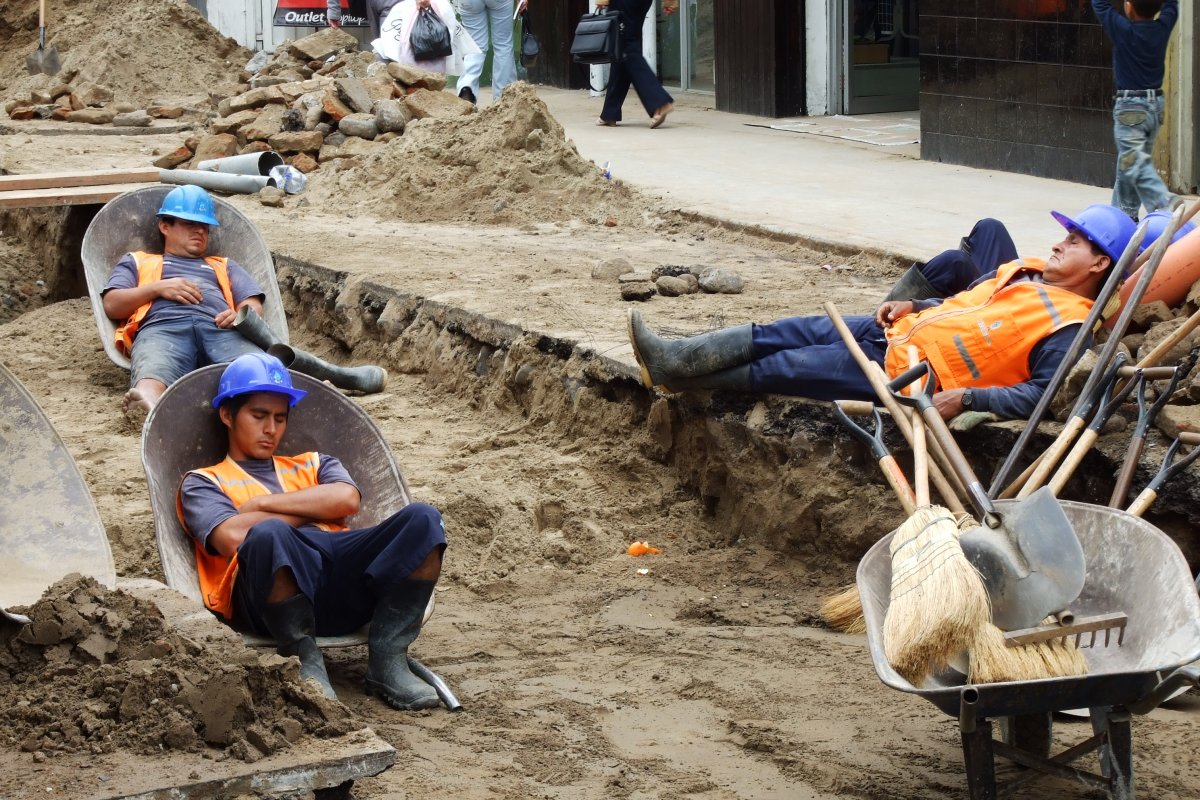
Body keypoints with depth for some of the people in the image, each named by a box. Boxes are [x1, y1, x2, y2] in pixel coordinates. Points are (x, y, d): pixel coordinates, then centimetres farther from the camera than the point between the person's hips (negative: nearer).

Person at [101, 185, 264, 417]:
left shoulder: (224, 266, 44)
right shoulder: (137, 262, 39)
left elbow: (254, 306, 25)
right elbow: (112, 306, 21)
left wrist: (241, 316, -1)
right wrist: (158, 288, 5)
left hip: (220, 328, 2)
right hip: (162, 326, -2)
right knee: (153, 369, -43)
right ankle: (145, 400, -76)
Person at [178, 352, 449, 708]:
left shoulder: (311, 465, 36)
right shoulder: (202, 482, 24)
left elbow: (347, 499, 10)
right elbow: (234, 538, 0)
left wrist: (262, 503, 5)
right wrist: (315, 509, 9)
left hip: (346, 586, 4)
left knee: (422, 519, -22)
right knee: (268, 534, -39)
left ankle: (387, 661, -20)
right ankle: (305, 662, -19)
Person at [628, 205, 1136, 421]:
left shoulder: (1067, 327, -14)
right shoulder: (1027, 271, 14)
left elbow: (1041, 395, -26)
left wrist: (966, 399, -29)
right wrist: (913, 308, 10)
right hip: (900, 332, 8)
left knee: (786, 367, -7)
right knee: (790, 333, -2)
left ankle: (679, 378, 3)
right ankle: (674, 361, -1)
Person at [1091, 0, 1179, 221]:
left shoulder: (1124, 30, -16)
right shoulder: (1163, 28, -2)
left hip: (1131, 107, -7)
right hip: (1156, 103, 7)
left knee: (1136, 165, -11)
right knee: (1128, 163, 17)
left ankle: (1165, 206, -27)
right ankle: (1124, 212, 23)